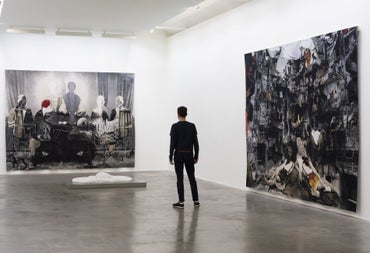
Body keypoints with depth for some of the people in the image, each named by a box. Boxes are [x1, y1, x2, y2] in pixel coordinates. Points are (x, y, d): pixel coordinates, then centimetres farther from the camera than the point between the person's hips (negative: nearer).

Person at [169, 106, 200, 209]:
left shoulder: (175, 126, -10)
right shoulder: (192, 126, 0)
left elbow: (173, 143, -11)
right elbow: (195, 142, 0)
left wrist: (170, 157, -4)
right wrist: (196, 156, 8)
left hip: (179, 155, -3)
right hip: (189, 154, 3)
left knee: (180, 178, 1)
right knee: (192, 177, 11)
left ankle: (181, 202, 1)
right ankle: (196, 200, 13)